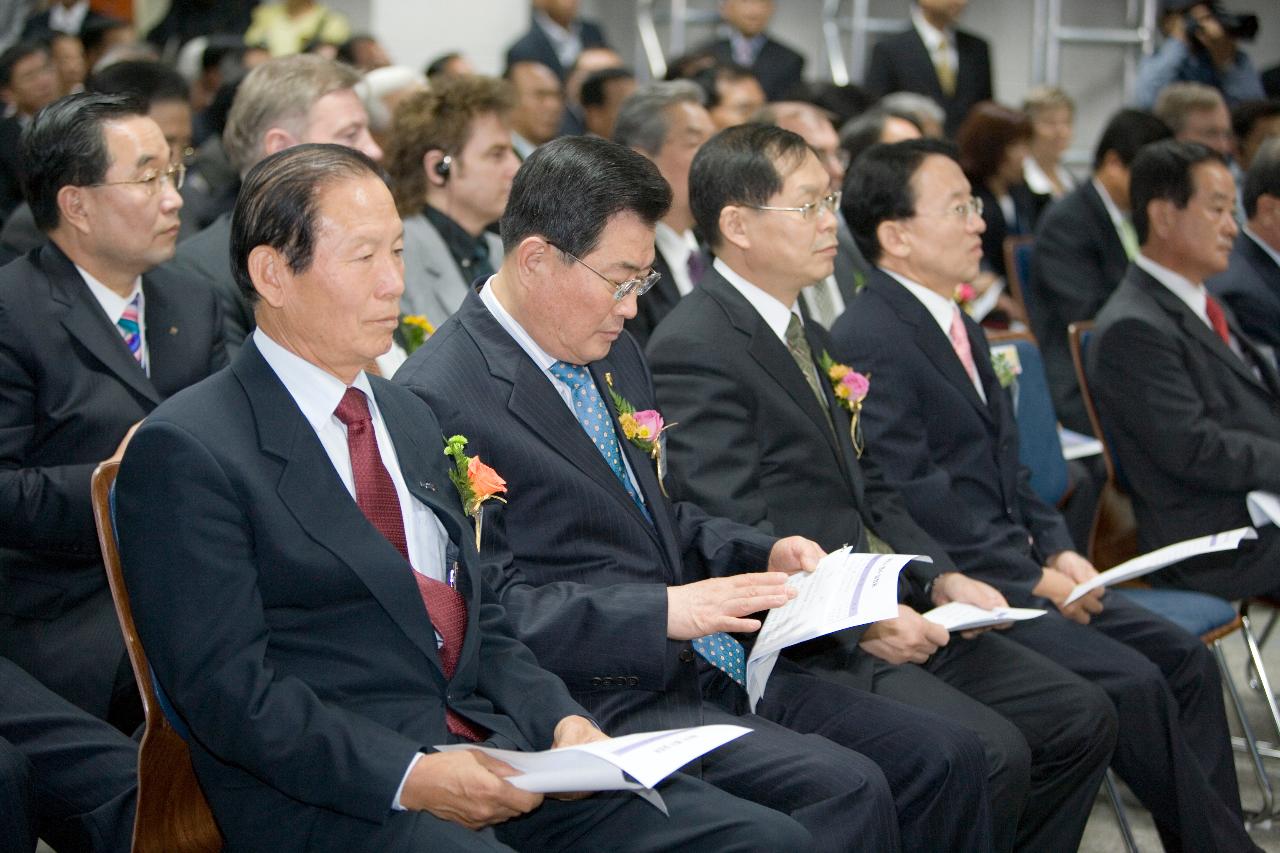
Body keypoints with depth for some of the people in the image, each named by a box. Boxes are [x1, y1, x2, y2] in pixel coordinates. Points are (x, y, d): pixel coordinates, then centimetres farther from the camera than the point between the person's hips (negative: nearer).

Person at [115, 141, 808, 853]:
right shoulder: (187, 453, -5)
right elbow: (227, 687, -12)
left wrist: (561, 721, 3)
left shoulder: (410, 419, 21)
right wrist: (410, 779, -20)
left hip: (492, 756, 8)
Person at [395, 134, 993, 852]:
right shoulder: (438, 399, -13)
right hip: (603, 703, -9)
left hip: (712, 666, 9)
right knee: (845, 790, -26)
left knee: (947, 757, -2)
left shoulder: (613, 354, 17)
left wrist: (763, 554, 8)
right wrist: (663, 610, -21)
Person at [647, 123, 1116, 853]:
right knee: (989, 754, -25)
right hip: (802, 647, -9)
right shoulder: (693, 349, -13)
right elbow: (737, 538, -20)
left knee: (1082, 717, 2)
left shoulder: (810, 336, 18)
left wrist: (939, 579, 3)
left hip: (881, 613, 10)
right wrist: (858, 620, -24)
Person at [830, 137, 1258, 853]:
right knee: (1133, 684, -20)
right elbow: (913, 503, -19)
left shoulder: (962, 330, 17)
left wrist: (1057, 550, 2)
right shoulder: (867, 343, -14)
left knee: (1186, 659, -1)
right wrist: (1030, 579, -15)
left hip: (1019, 568, 10)